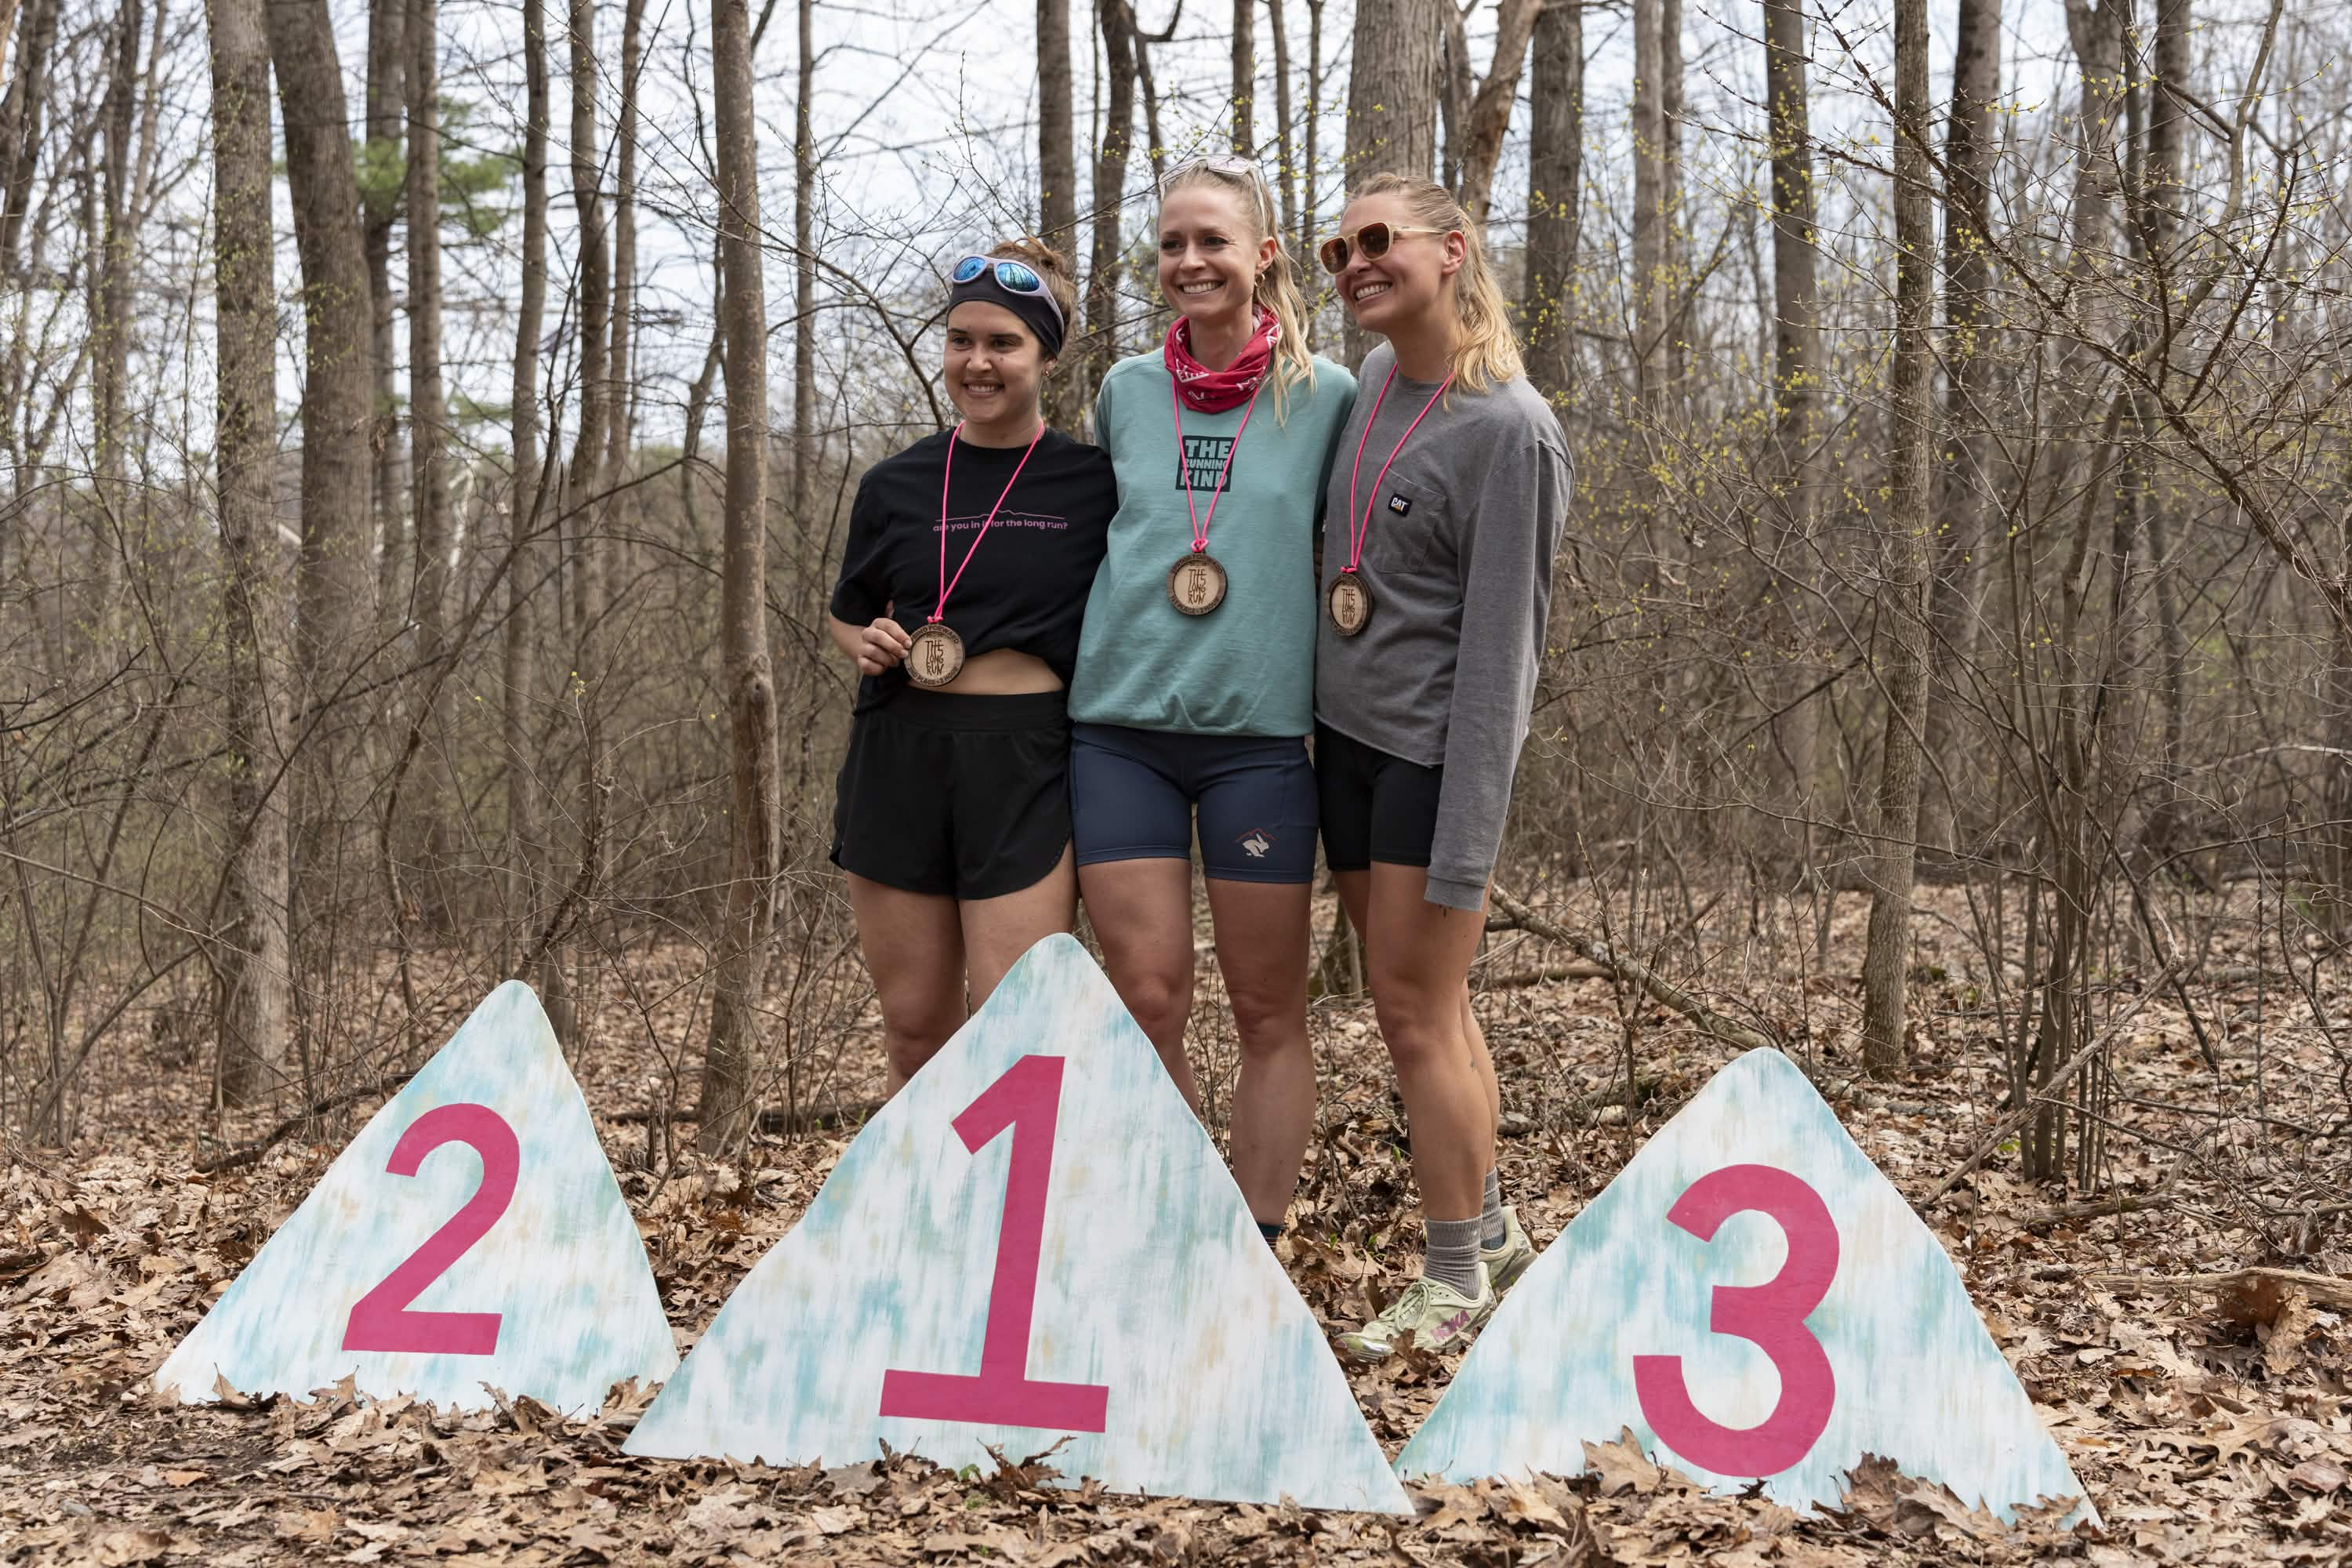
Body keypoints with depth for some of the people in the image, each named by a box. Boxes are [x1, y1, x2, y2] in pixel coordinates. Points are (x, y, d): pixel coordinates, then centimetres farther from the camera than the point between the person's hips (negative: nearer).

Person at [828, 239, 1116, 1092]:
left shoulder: (1094, 484, 1)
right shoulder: (895, 485, 9)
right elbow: (846, 613, 22)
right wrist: (866, 643, -1)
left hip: (1026, 768, -3)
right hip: (900, 759, 3)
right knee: (915, 1032, 9)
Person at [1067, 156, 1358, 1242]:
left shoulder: (1326, 398, 2)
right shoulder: (1126, 391, 10)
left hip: (1259, 731, -2)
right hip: (1120, 725, 2)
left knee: (1268, 1011, 3)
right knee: (1147, 997, -2)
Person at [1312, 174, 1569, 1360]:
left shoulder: (1511, 429, -16)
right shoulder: (1376, 378, 8)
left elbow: (1501, 644, -18)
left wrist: (1464, 842, -21)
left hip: (1436, 746, -8)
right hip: (1345, 730, 8)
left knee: (1418, 1013, -3)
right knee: (1419, 1005, 14)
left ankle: (1454, 1279, 11)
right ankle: (1490, 1231, 29)